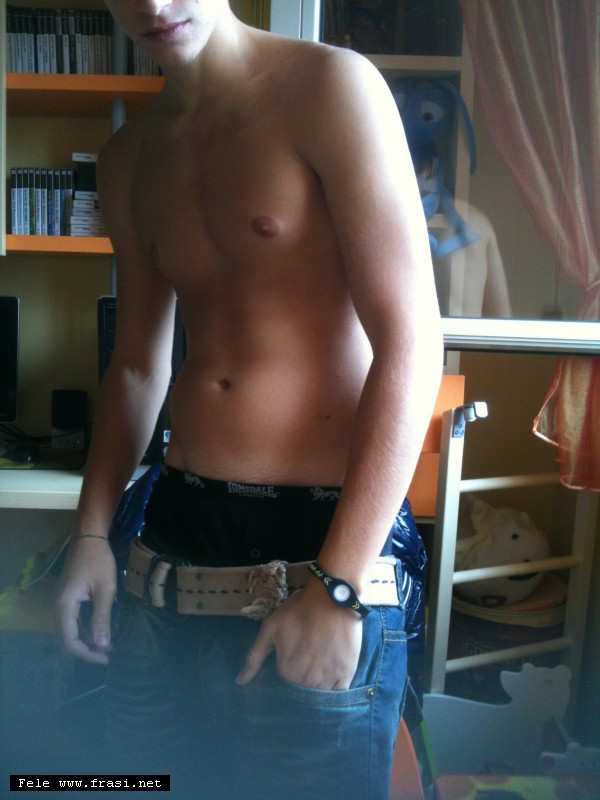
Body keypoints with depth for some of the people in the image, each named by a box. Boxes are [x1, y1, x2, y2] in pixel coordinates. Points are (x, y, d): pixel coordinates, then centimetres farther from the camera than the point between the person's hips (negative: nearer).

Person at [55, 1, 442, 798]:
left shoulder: (329, 86, -7)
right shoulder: (127, 161, 13)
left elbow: (411, 343, -14)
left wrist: (338, 588, -17)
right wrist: (92, 532, 10)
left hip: (322, 536, -5)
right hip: (171, 541, 6)